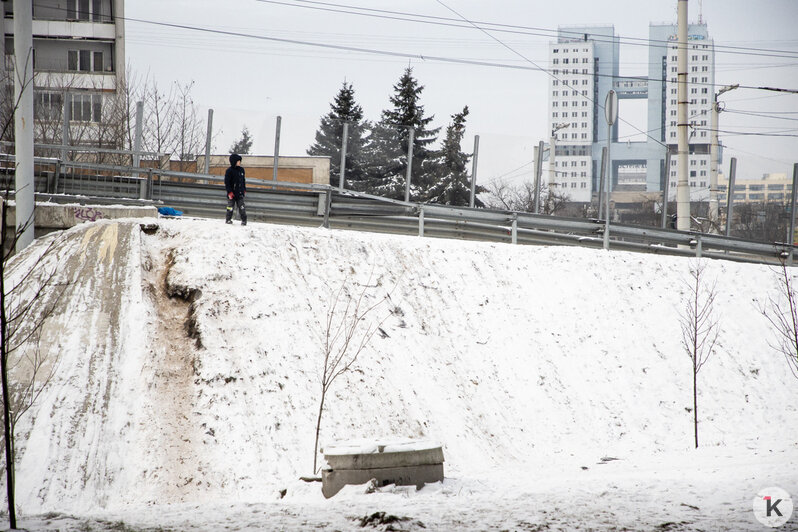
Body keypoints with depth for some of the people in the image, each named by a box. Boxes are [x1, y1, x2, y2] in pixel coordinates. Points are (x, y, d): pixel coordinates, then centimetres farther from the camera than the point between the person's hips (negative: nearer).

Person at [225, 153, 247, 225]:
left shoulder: (241, 170, 9)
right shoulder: (229, 171, -10)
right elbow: (227, 182, -10)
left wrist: (244, 190, 19)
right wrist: (229, 192, -15)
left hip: (240, 193, 4)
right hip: (232, 193, -4)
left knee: (242, 207, 0)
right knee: (230, 207, 5)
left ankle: (244, 220, 5)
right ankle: (228, 219, 17)